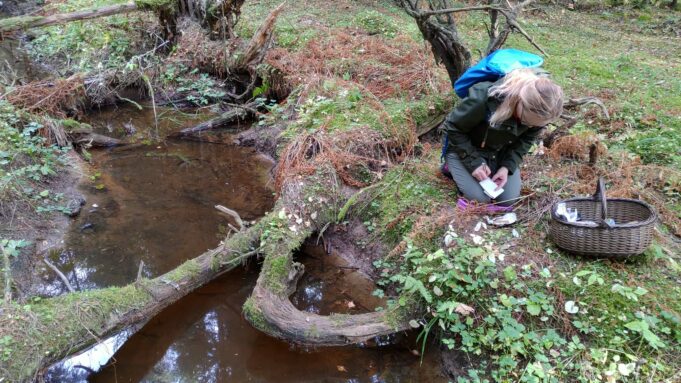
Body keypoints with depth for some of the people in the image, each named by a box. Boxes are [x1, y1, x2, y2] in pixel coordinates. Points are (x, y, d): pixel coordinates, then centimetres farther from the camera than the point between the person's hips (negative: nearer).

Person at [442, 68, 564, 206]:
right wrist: (474, 163, -24)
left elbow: (526, 139, -5)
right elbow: (453, 128, -23)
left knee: (508, 199, -7)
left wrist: (507, 166, -19)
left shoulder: (538, 110, -24)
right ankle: (453, 166, 11)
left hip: (502, 152, 4)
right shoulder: (483, 99, -39)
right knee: (479, 198, -18)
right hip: (466, 148, -4)